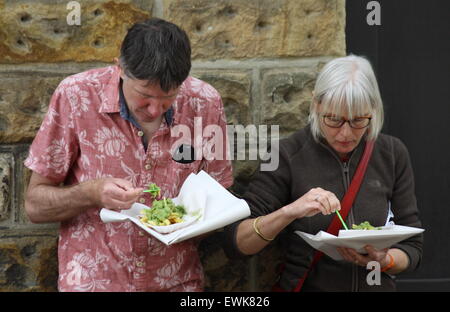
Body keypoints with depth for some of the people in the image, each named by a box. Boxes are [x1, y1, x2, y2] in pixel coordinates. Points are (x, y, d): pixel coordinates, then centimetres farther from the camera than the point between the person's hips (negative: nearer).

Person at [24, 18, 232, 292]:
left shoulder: (206, 103, -6)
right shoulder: (76, 96, -10)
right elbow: (35, 205, -4)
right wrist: (92, 193, -21)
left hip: (178, 282, 2)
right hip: (92, 280, -2)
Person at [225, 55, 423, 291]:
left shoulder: (392, 154, 2)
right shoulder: (288, 156, -6)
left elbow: (412, 246, 7)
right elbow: (236, 243, -9)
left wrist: (384, 261, -12)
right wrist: (289, 212, -23)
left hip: (375, 284, 3)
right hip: (304, 285, -3)